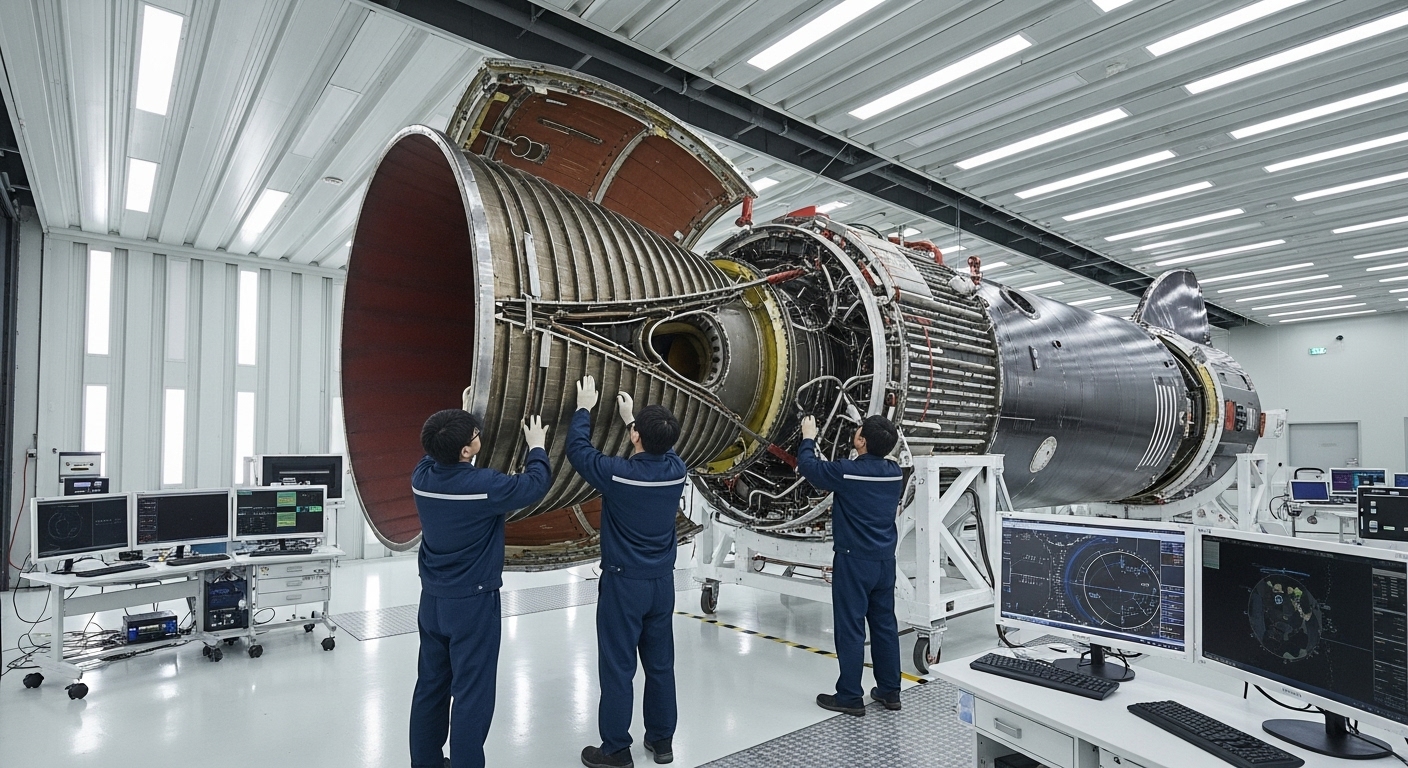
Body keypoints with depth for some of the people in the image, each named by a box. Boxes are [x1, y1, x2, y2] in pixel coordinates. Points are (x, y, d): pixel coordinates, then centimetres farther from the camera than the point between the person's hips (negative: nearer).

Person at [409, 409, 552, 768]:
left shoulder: (422, 475, -7)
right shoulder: (485, 484, -24)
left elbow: (440, 456, 17)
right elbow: (536, 485, -8)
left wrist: (462, 423, 22)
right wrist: (537, 447, 7)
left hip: (432, 598, 7)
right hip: (473, 602, -7)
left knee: (431, 685, 19)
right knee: (471, 694, 5)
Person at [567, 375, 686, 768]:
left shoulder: (617, 473, -22)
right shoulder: (676, 470, -9)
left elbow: (577, 449, -5)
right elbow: (660, 450, 15)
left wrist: (584, 408, 8)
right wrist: (631, 416, 23)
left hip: (623, 583, -5)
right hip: (662, 582, 5)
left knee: (618, 668, 8)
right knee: (660, 664, 16)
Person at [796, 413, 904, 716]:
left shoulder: (846, 471, -18)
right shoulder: (894, 472, -1)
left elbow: (807, 466, -3)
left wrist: (808, 437, 12)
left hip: (854, 560, -7)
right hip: (885, 560, 7)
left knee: (850, 628, 2)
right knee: (885, 624, 15)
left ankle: (849, 696, 10)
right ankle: (890, 691, 26)